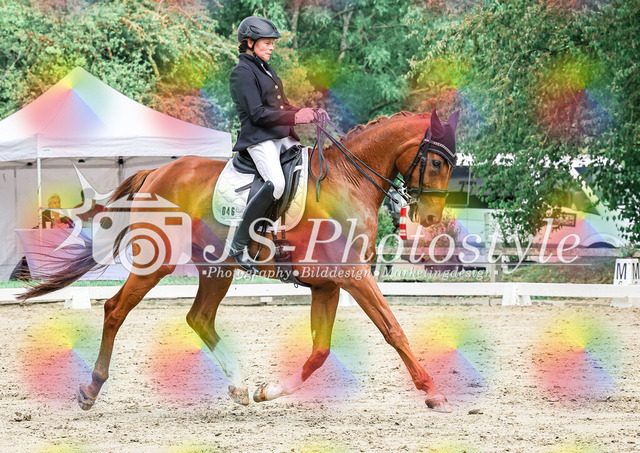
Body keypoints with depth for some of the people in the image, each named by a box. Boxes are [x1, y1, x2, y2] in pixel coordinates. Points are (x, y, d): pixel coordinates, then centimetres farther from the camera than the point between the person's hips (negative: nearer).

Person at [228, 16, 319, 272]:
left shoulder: (265, 68, 19)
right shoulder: (242, 73, -8)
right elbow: (257, 113, -16)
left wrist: (305, 114, 4)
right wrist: (294, 118, -17)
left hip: (282, 136, 10)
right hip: (259, 138, -10)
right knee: (275, 184, -31)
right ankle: (239, 245, -24)